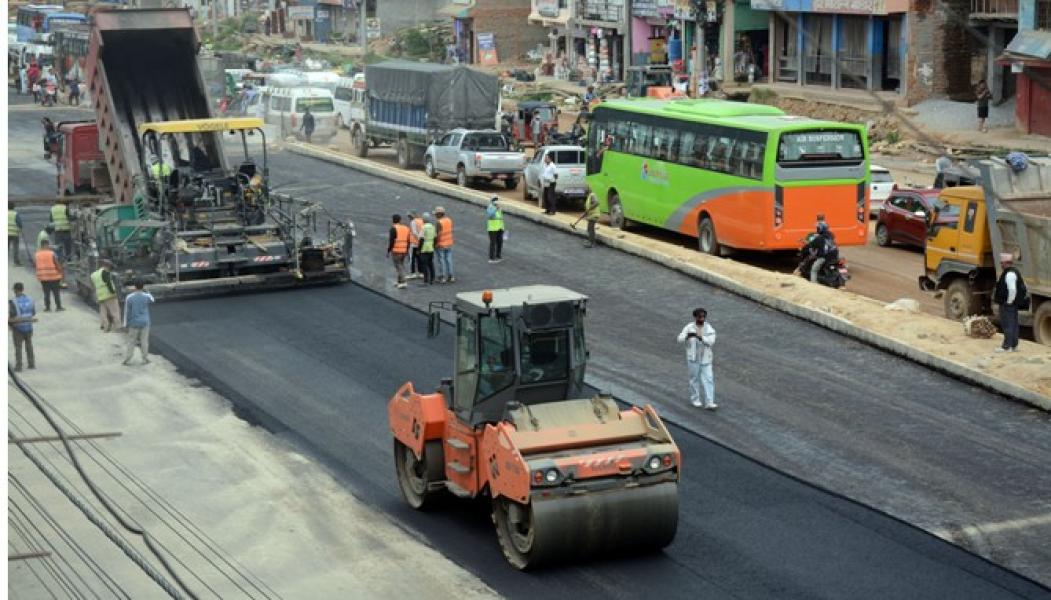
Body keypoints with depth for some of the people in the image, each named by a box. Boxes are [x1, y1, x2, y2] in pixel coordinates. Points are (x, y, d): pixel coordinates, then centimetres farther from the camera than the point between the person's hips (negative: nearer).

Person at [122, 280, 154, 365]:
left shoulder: (129, 298, -12)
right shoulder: (146, 296, -9)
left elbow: (127, 312, -7)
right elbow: (152, 300, 17)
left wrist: (126, 324, 2)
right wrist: (146, 291, 23)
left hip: (134, 323, 0)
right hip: (145, 323, 1)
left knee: (131, 342, 7)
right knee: (144, 341, 8)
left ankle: (127, 360, 9)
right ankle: (145, 359, 11)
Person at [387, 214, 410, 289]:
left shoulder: (393, 228, -10)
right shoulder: (406, 228, 11)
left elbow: (391, 241, -15)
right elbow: (408, 241, 13)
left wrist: (388, 251, -9)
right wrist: (407, 250, 22)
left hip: (396, 251, -7)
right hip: (403, 251, 7)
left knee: (398, 266, -5)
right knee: (401, 265, 18)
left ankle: (402, 283, -12)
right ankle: (400, 282, 22)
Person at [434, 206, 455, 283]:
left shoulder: (439, 222, -20)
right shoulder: (449, 220, 2)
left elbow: (438, 235, -20)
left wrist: (434, 244, -12)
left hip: (440, 245, -7)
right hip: (449, 244, 7)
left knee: (441, 261, 2)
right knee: (449, 260, 12)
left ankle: (443, 278, 5)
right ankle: (451, 276, 16)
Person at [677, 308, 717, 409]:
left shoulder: (709, 328, -3)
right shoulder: (689, 327, -7)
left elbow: (711, 341, -17)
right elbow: (680, 339, -17)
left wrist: (701, 337, -35)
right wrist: (687, 336, -40)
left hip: (705, 358, 2)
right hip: (693, 358, -2)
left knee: (708, 379, -4)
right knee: (695, 378, 9)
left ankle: (709, 402, -4)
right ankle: (695, 399, 25)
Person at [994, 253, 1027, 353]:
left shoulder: (1010, 274, -20)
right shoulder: (1013, 271, 14)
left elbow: (1012, 290, -29)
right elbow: (1022, 287, 22)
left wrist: (1009, 302, -19)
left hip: (1008, 305, -11)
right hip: (1012, 304, 11)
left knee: (1008, 325, -6)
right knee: (1013, 325, 14)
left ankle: (1007, 347, -3)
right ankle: (1014, 346, 20)